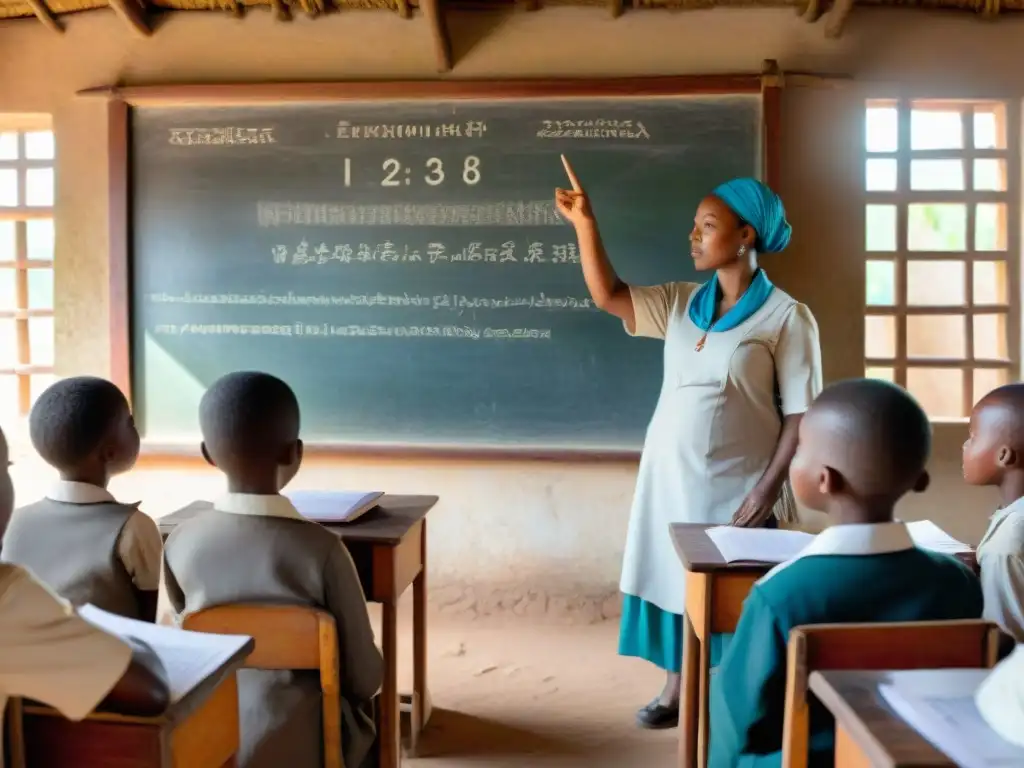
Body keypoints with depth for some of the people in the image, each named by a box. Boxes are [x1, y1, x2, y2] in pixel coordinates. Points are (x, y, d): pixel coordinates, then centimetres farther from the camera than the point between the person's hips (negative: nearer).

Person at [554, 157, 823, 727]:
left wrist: (770, 485, -17)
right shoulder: (680, 304, 6)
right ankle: (676, 693, 31)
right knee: (677, 580, 15)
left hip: (737, 488, -5)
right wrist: (586, 223, -7)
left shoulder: (786, 317, -10)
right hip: (672, 477, 6)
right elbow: (607, 295, 1)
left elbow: (802, 415, -11)